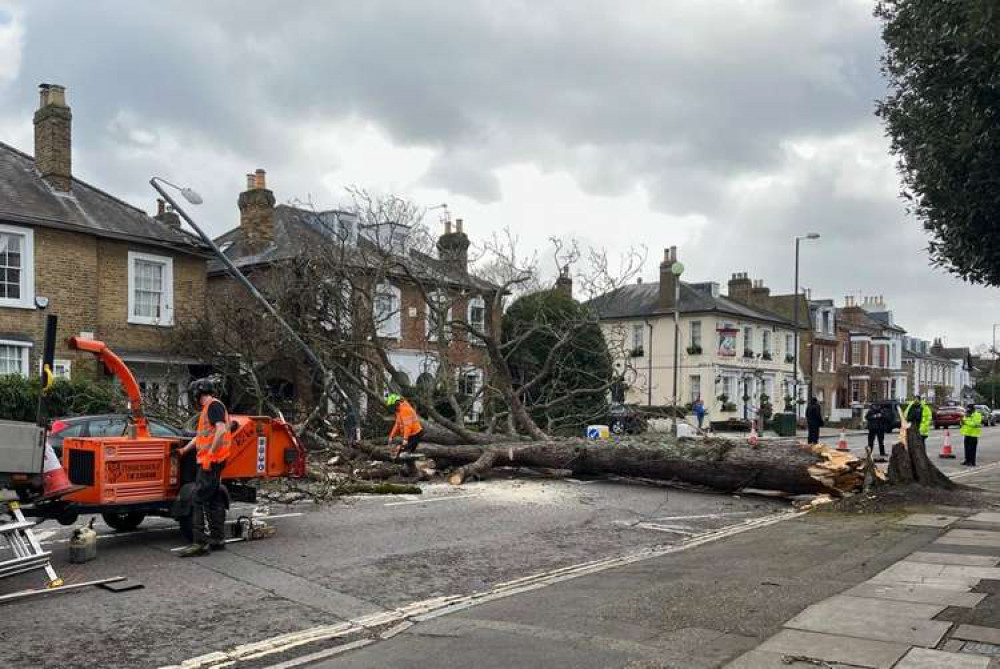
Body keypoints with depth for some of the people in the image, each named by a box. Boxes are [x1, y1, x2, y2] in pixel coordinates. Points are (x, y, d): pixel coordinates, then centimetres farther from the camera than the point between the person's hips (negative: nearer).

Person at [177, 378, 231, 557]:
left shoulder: (214, 405, -10)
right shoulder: (208, 409, 22)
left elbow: (221, 429, -24)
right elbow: (201, 435, 33)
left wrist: (210, 454, -24)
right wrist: (184, 450, 41)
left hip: (211, 461, -10)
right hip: (210, 462, 10)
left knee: (200, 500, -11)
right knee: (215, 500, 12)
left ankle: (200, 542, -11)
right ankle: (218, 539, 17)